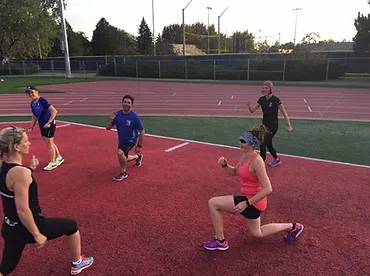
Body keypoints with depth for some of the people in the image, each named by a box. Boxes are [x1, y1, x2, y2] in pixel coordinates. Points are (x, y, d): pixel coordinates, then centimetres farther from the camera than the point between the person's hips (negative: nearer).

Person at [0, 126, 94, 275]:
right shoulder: (20, 172, -28)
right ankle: (77, 263, 37)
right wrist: (37, 235, -18)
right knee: (71, 226, 15)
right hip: (26, 227, -8)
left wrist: (30, 169, 7)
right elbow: (22, 210, -27)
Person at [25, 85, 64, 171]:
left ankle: (52, 163, 15)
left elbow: (54, 111, -23)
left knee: (49, 144, 1)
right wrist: (31, 127, 11)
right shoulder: (32, 104, 8)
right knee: (50, 143, 18)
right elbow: (34, 117, 18)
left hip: (49, 125, -8)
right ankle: (59, 158, 35)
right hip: (42, 125, 8)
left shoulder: (42, 101, -17)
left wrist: (49, 123, -26)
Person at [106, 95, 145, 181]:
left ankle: (123, 172, -8)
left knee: (120, 152, -32)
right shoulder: (117, 114, -7)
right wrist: (111, 119, -23)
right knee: (123, 159, 22)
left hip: (131, 140, -6)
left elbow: (142, 131, -13)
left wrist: (139, 146, -12)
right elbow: (107, 127, -3)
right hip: (121, 140, 6)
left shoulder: (135, 117, -19)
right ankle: (138, 157, 53)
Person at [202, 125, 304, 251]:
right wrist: (224, 165, -4)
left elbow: (268, 189, -28)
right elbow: (234, 172, 16)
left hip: (253, 201, -9)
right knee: (257, 233, 30)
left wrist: (247, 203, -28)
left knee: (213, 203, -13)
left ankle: (220, 241, 3)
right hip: (250, 199, 9)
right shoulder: (245, 155, 0)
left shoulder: (256, 161, -26)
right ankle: (292, 227, 40)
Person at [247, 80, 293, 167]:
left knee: (262, 145, -11)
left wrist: (289, 125, -21)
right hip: (264, 125, 7)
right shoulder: (261, 99, -1)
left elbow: (284, 113, -13)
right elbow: (252, 110, 2)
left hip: (273, 126, -7)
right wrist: (249, 105, -20)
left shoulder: (276, 100, -18)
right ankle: (277, 160, 43)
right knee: (268, 144, 20)